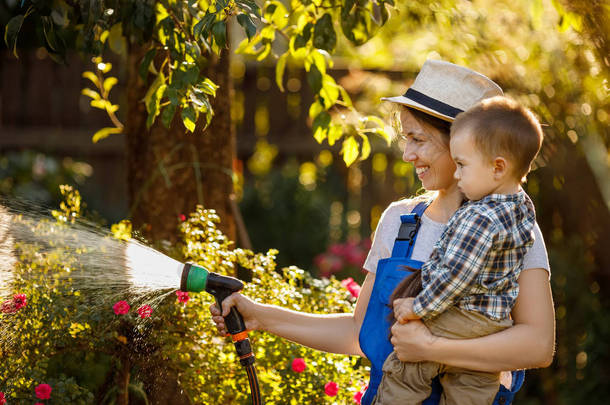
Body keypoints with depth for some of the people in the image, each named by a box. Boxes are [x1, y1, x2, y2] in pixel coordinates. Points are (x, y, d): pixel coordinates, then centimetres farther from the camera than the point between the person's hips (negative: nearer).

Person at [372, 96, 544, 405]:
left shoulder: (479, 218, -25)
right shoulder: (525, 208, 4)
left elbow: (453, 277, -24)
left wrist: (419, 308, -13)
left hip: (458, 320, -9)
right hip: (496, 324, 9)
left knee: (402, 374, 5)